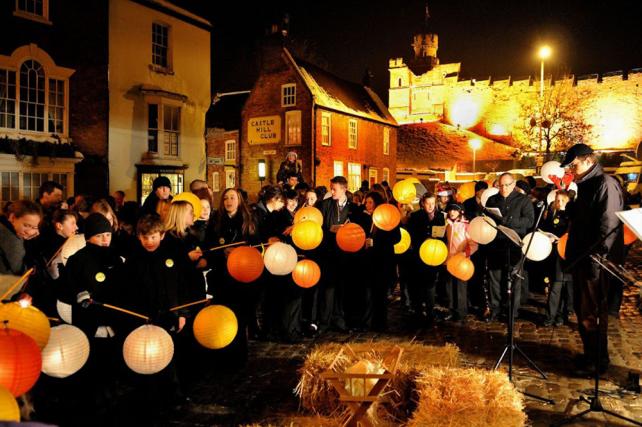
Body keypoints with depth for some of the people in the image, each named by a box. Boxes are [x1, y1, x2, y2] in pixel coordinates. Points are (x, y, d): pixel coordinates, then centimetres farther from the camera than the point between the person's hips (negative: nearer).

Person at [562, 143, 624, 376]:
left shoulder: (606, 184, -15)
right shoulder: (585, 185, 14)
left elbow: (608, 227, -22)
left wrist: (597, 260, -23)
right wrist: (564, 206, 6)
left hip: (594, 262, -9)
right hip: (581, 259, 9)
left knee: (591, 313, 2)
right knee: (583, 310, 17)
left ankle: (598, 361, 17)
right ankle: (590, 354, 31)